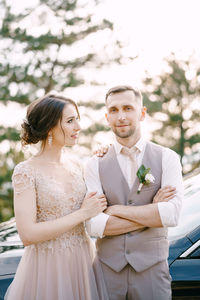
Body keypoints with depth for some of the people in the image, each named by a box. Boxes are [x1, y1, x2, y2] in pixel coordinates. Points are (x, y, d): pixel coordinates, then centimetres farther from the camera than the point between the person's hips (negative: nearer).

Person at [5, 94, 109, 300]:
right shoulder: (26, 171, -13)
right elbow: (28, 234, -20)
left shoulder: (75, 166, 5)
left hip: (83, 260, 6)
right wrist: (83, 213, -17)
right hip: (47, 266, -6)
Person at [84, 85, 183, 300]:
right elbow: (94, 225, -12)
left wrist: (118, 210, -12)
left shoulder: (166, 158, -2)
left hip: (151, 268, 0)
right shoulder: (95, 164, -1)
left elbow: (172, 215, -16)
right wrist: (152, 212, -13)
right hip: (108, 268, 1)